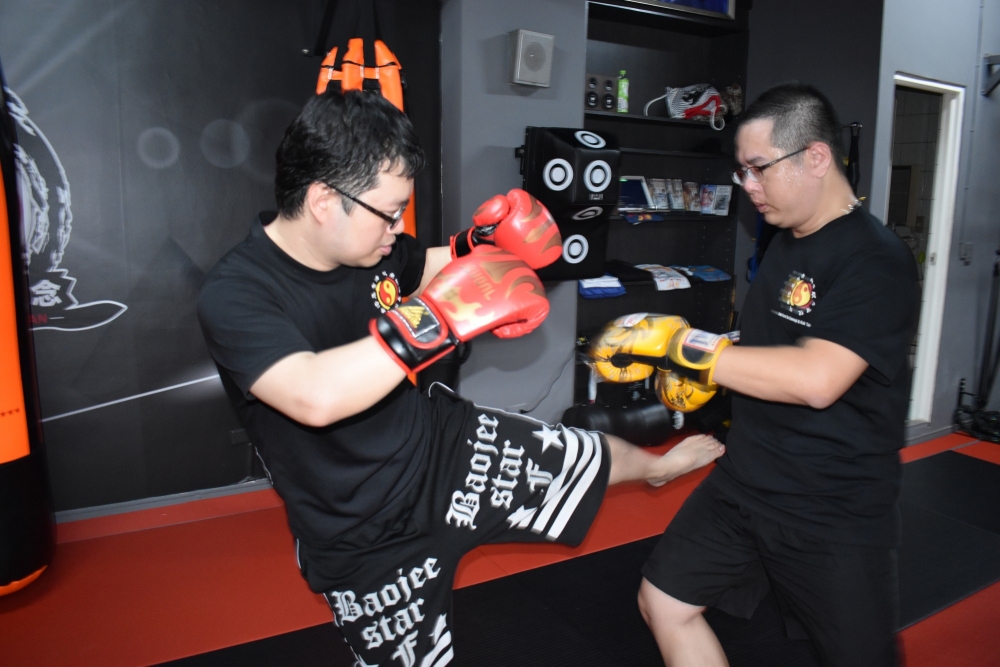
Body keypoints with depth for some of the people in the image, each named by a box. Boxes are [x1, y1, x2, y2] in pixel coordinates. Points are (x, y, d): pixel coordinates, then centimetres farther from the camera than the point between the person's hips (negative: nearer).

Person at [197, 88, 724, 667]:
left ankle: (657, 466, 51)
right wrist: (442, 317, -44)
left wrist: (484, 244, -10)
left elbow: (430, 267, 12)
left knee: (588, 459, 17)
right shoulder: (234, 297, -28)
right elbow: (314, 396, -45)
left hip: (442, 443, 6)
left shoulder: (370, 247, -9)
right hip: (369, 540, -5)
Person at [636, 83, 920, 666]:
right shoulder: (785, 242, 6)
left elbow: (815, 379, -33)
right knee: (663, 601, 10)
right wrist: (700, 377, 1)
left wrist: (686, 347, -28)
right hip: (743, 483, 7)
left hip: (835, 515, -7)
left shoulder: (876, 260, -19)